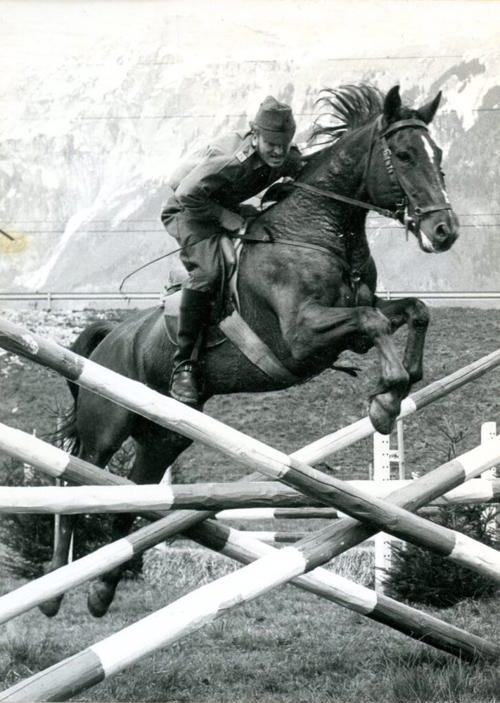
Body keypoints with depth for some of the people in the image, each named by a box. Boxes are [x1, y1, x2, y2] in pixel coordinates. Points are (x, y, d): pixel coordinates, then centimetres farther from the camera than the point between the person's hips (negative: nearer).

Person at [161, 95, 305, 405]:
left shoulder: (291, 160, -14)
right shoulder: (232, 159, -35)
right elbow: (188, 194, -34)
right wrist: (231, 221, -32)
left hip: (229, 208, 8)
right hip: (188, 210, -8)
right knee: (208, 270, -33)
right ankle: (185, 363, -28)